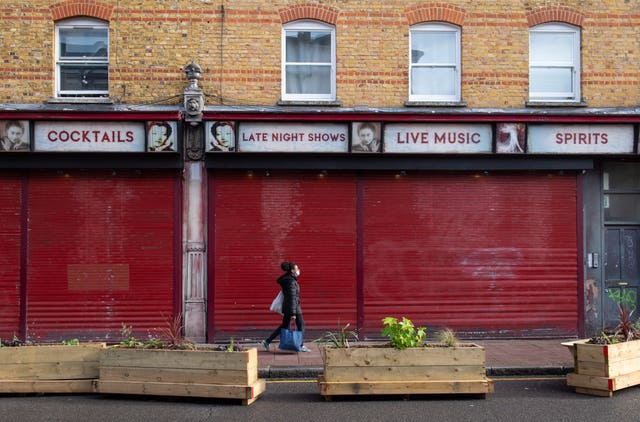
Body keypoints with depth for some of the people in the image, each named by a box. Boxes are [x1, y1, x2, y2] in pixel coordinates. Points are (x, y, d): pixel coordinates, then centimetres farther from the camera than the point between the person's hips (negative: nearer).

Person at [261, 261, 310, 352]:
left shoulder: (286, 279, 11)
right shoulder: (291, 282, -18)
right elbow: (292, 298, -22)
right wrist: (293, 313, -23)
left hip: (286, 306, 9)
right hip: (293, 307, -9)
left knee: (284, 326, 14)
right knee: (301, 325, 5)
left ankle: (267, 341, 12)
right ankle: (300, 346, 10)